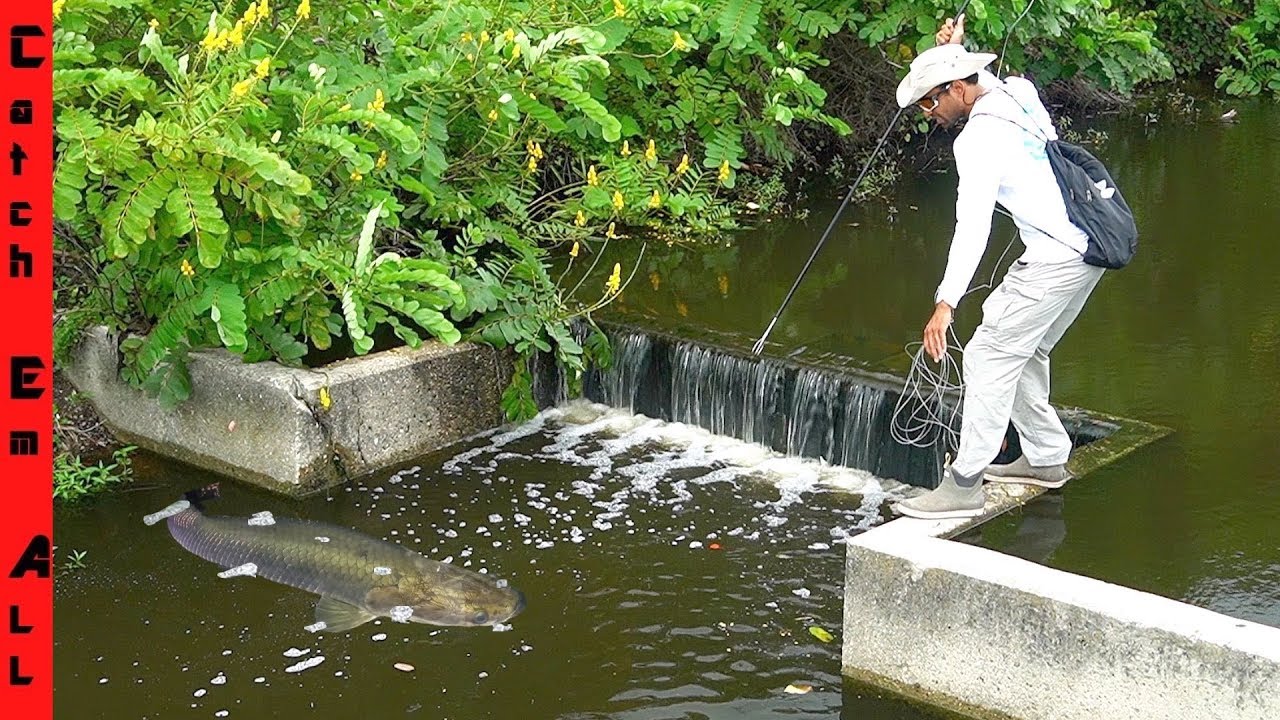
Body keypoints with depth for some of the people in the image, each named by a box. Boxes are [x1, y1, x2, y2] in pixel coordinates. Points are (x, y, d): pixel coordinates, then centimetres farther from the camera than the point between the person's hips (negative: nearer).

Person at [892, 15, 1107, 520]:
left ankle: (964, 485, -8)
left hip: (1055, 259, -10)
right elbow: (982, 81, 40)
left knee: (989, 356, -8)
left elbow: (973, 225, -26)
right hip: (1089, 246, 10)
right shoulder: (1017, 92, 11)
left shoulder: (979, 137, -15)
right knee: (1022, 352, 20)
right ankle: (1046, 458, 28)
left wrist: (946, 303, -31)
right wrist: (954, 49, 24)